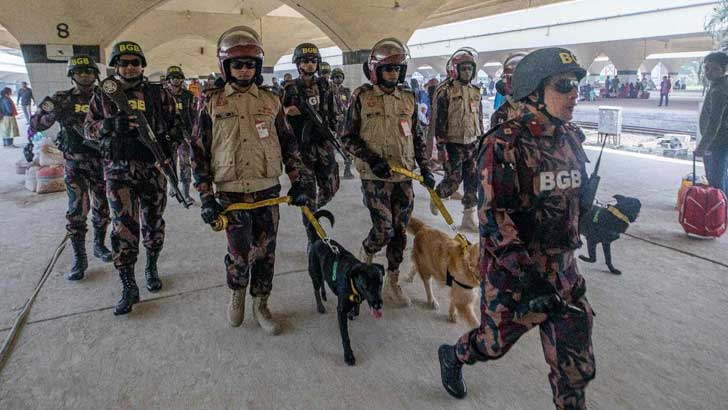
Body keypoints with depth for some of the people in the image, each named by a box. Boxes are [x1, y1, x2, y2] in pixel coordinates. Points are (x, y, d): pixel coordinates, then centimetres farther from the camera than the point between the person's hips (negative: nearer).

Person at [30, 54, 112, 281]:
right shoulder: (62, 99, 1)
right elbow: (35, 124, 0)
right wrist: (51, 112, -18)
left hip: (101, 161, 1)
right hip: (75, 163, -1)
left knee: (102, 208, 12)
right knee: (77, 211, -5)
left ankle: (99, 245, 31)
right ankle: (79, 259, 3)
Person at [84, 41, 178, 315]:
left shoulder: (158, 94, 4)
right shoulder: (103, 95, 6)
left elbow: (175, 124, 9)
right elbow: (88, 128, 7)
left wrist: (168, 144, -8)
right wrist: (111, 124, -13)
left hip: (153, 168, 1)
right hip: (119, 169, -1)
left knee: (153, 223, 12)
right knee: (123, 228, -8)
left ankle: (151, 268, 34)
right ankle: (129, 288, 2)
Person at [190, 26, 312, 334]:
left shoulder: (271, 101, 7)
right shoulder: (213, 103, 2)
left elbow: (289, 144, 10)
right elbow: (199, 152, 3)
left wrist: (299, 183, 3)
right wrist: (206, 197, -2)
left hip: (268, 192, 2)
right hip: (231, 195, -2)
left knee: (265, 253, 9)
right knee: (240, 255, -5)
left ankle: (260, 306, 28)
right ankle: (236, 292, 28)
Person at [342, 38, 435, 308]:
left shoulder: (408, 98, 8)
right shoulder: (362, 97, -5)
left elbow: (417, 136, 15)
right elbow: (348, 137, -4)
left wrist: (425, 168, 8)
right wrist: (371, 159, -16)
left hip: (405, 176, 5)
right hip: (375, 177, -4)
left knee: (400, 232, 7)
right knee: (384, 231, -7)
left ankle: (392, 282, 24)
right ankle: (365, 254, 27)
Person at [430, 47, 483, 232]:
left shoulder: (476, 91, 12)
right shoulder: (446, 91, -8)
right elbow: (439, 120, -11)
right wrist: (440, 146, -14)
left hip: (473, 144, 6)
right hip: (453, 143, -6)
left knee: (473, 182, 5)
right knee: (453, 179, -5)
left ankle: (469, 217, 15)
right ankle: (436, 196, 28)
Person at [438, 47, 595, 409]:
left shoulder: (571, 138, 5)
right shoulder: (505, 145, -19)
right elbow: (492, 216, -24)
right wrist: (526, 273, -27)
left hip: (562, 267, 6)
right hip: (511, 268, -6)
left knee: (576, 361, 11)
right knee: (495, 341, 16)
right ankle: (452, 356, 48)